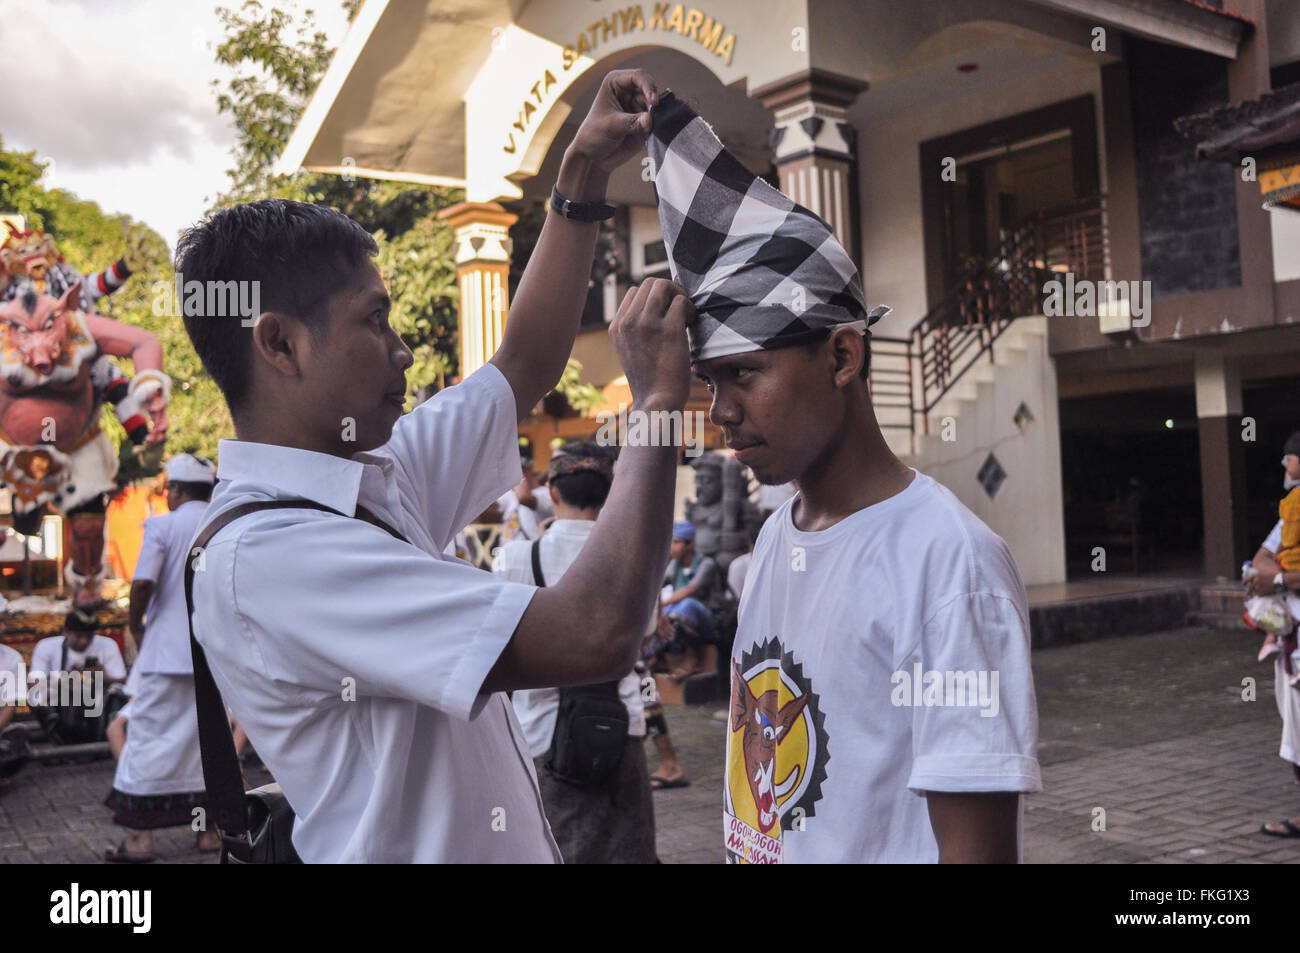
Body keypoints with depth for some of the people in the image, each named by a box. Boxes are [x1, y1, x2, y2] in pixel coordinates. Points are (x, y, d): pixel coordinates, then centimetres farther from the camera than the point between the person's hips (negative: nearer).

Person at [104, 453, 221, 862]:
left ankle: (140, 836, 4)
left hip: (169, 648, -4)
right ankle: (210, 827, 15)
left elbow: (143, 583, -15)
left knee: (149, 735, 2)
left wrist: (136, 625, 0)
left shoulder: (163, 525, -6)